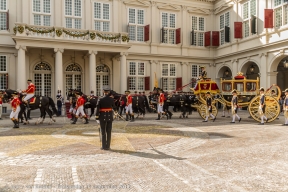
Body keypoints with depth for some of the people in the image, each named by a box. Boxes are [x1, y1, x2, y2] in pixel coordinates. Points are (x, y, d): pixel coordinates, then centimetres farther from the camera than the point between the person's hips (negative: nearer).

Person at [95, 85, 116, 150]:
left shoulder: (100, 99, -11)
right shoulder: (111, 99, -4)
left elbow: (97, 109, -12)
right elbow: (114, 107, 8)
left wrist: (97, 118, -4)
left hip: (102, 117, -2)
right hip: (109, 116, 2)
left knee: (103, 132, 7)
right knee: (109, 132, 6)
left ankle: (104, 146, 9)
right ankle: (108, 146, 8)